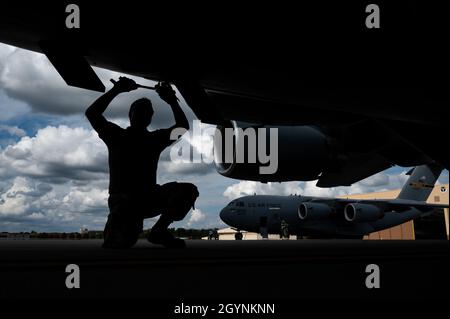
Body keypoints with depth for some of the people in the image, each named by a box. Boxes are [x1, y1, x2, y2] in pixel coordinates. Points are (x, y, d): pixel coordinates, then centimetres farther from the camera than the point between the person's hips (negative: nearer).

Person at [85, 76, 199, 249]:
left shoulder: (155, 138, 17)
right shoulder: (117, 135, 7)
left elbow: (182, 126, 13)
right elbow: (91, 113, -5)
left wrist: (172, 101, 3)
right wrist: (116, 90, -7)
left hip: (148, 197, 5)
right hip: (123, 198, -4)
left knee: (188, 190, -21)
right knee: (125, 238, -36)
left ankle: (158, 230, -8)